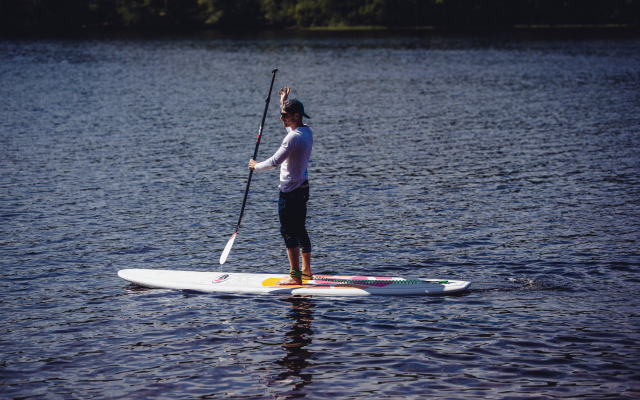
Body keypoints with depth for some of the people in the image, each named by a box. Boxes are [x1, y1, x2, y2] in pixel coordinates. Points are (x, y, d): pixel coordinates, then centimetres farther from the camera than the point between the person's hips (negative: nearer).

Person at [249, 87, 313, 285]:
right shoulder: (307, 132, 6)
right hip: (302, 187, 10)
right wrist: (284, 103, 26)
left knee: (289, 233, -4)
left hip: (290, 192, -10)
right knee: (300, 230, 17)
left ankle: (295, 275, -2)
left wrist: (256, 165, -7)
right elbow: (289, 126, 30)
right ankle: (306, 270, 25)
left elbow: (275, 162, -24)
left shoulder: (294, 138, -22)